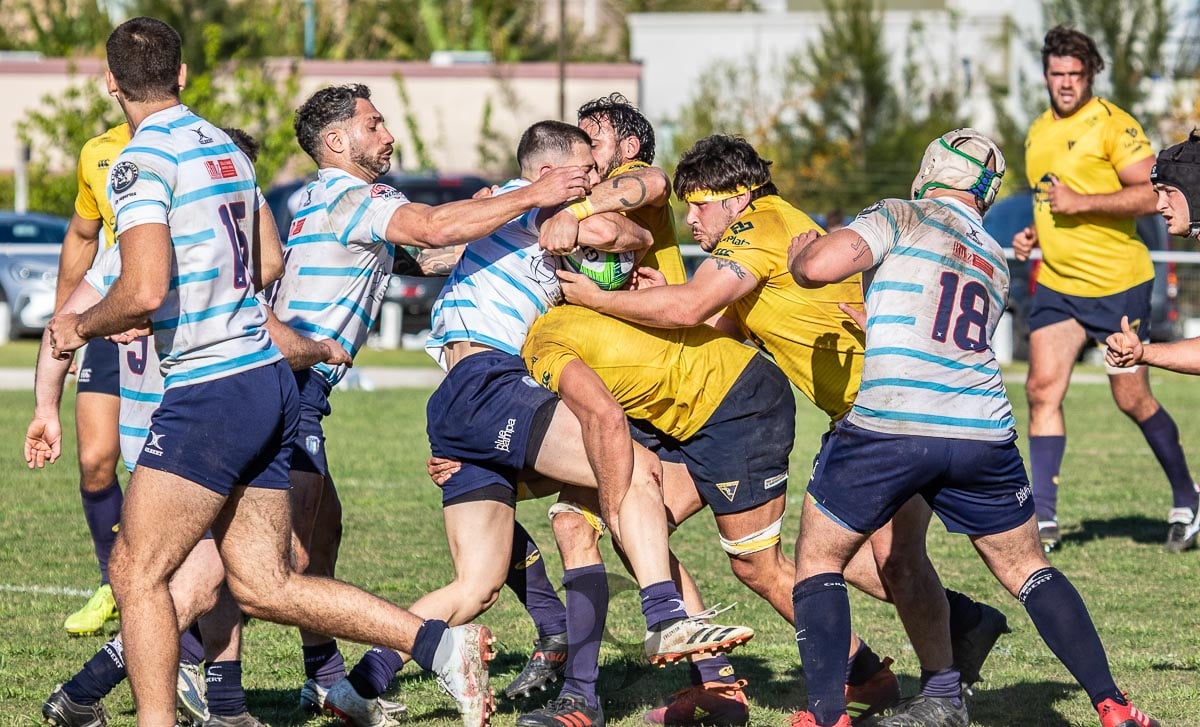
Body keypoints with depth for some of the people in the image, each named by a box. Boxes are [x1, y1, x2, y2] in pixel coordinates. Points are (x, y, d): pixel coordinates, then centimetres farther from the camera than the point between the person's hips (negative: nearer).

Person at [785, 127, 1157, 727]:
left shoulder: (900, 217, 7)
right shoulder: (996, 264, 25)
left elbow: (820, 265, -8)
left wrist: (797, 255, 14)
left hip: (889, 427, -4)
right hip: (983, 432, 5)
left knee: (818, 559, 12)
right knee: (1026, 568, 20)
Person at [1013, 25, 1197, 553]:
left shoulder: (1112, 124, -10)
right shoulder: (1038, 133, 13)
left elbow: (1153, 194, -17)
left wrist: (1080, 202, -22)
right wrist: (1032, 234, 10)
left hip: (1117, 283, -6)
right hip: (1055, 284, 6)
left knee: (1132, 399, 1)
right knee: (1042, 389, -7)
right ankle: (1044, 519, -6)